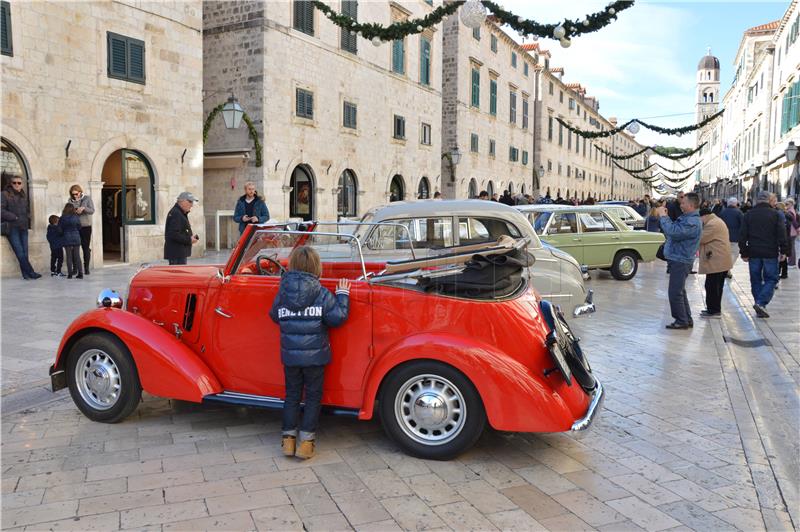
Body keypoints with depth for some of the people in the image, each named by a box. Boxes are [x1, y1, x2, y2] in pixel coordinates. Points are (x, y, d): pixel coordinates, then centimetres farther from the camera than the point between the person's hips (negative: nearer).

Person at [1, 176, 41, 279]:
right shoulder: (5, 194, 0)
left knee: (25, 252, -2)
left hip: (23, 227, 5)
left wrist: (27, 218, 11)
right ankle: (31, 272, -14)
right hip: (12, 227, -5)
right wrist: (14, 217, -9)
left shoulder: (24, 195, 17)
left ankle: (25, 273, -3)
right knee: (20, 252, -13)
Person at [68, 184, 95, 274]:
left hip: (86, 226, -2)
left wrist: (83, 208, -25)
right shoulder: (71, 200, 5)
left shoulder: (87, 198, -2)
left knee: (86, 247, 1)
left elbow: (92, 211, -8)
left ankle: (86, 268, 8)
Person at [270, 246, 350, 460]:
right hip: (315, 355, -3)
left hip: (289, 355, 3)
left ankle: (288, 439, 21)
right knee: (313, 396, 11)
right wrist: (342, 295, -1)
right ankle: (306, 441, 12)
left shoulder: (283, 292, -4)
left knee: (292, 395, 17)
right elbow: (337, 318, -12)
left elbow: (275, 316, 8)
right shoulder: (322, 294, -14)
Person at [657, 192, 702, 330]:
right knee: (679, 291, 17)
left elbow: (672, 232, -31)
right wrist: (664, 216, 3)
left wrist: (663, 216, -20)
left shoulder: (693, 222, -21)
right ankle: (687, 320, 26)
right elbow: (674, 229, 15)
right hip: (678, 259, 10)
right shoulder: (686, 217, 13)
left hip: (681, 261, -10)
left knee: (675, 292, -5)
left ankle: (682, 321, 5)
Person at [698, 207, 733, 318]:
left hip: (716, 262, -11)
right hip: (722, 261, 11)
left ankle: (714, 311, -1)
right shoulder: (717, 221, 19)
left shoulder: (712, 224, -17)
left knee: (711, 286, -5)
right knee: (717, 286, 16)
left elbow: (701, 239, -18)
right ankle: (715, 309, 24)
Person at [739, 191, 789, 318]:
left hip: (754, 253, 2)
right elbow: (782, 234, -6)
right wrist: (783, 251, 2)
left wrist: (744, 253, 7)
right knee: (771, 279, 5)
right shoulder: (775, 214, -4)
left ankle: (759, 305, 13)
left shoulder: (749, 214, 3)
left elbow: (742, 235, 2)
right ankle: (761, 303, -12)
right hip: (770, 253, -2)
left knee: (756, 280, 11)